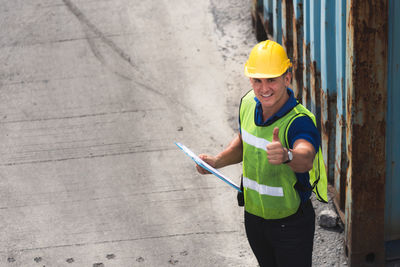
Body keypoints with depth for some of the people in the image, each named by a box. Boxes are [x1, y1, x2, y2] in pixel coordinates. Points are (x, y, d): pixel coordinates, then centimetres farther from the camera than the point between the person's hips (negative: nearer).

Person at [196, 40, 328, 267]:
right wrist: (216, 161, -3)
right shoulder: (248, 103, -7)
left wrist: (286, 155, -72)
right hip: (254, 216, 6)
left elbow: (306, 159, -51)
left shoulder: (300, 121, -29)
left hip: (291, 223, -6)